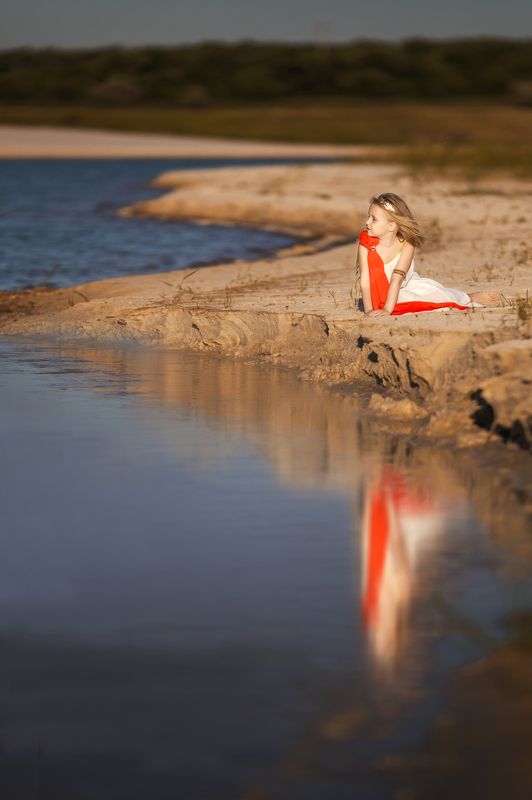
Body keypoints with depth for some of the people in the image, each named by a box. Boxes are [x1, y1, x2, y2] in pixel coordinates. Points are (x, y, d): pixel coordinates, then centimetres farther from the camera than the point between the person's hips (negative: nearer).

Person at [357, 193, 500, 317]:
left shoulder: (406, 245, -25)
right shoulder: (365, 245, -23)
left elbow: (397, 278, -33)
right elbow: (365, 281, -24)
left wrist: (387, 309, -40)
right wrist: (369, 310, -32)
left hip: (409, 287, 0)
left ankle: (471, 298, 29)